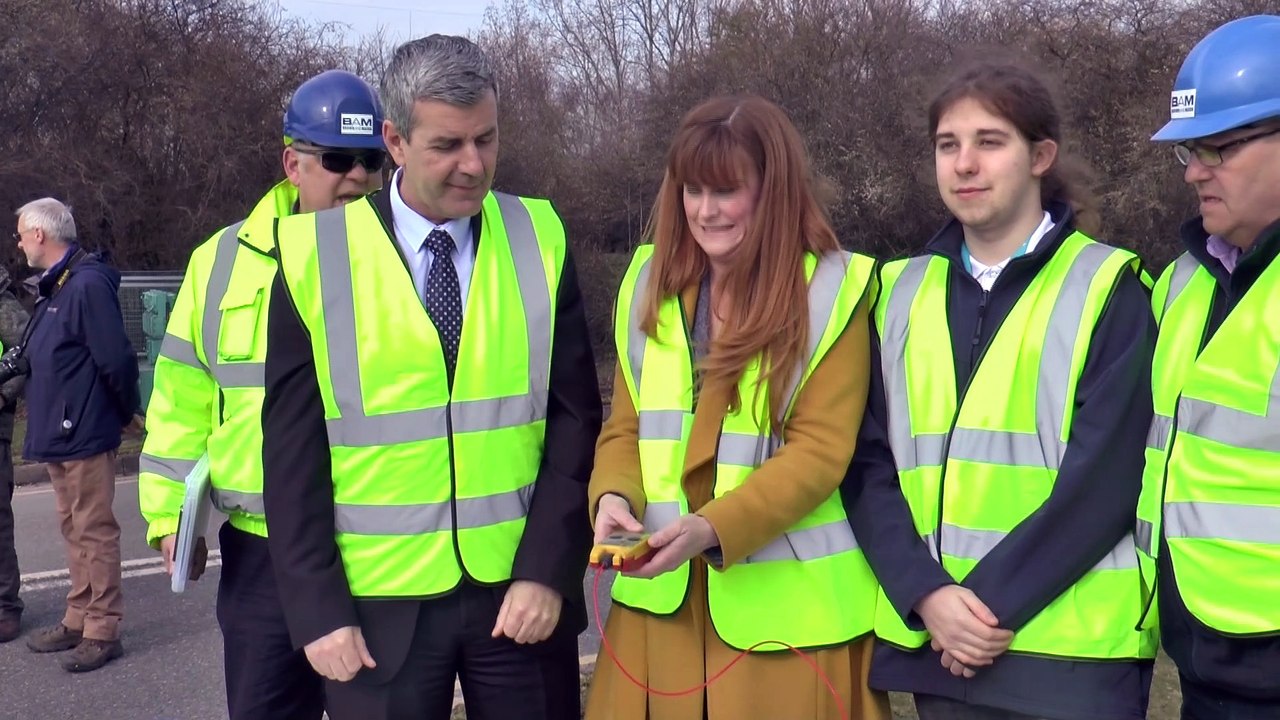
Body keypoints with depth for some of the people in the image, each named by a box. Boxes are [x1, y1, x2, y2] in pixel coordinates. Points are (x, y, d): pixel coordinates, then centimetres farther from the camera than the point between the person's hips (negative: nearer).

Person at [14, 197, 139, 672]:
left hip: (84, 435, -10)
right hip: (58, 434, 10)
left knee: (94, 531, -2)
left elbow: (116, 359, -20)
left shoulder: (88, 284, -18)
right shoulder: (55, 286, 14)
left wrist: (126, 412, -8)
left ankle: (102, 631, 7)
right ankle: (78, 621, 26)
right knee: (74, 531, 16)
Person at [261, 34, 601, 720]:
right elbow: (292, 450, -3)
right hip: (378, 603, -1)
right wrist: (318, 609, -6)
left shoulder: (540, 241, 0)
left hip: (521, 589, 1)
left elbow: (575, 419, -1)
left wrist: (547, 570, -9)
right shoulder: (315, 257, -4)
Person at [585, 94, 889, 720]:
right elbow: (627, 426, 9)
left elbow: (820, 450, -12)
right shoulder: (651, 281, 8)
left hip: (786, 602, -3)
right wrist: (614, 496, -12)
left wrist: (711, 528, -24)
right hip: (663, 595, 4)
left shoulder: (831, 289, -6)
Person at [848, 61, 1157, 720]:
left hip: (1070, 649, -3)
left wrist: (995, 600, -14)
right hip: (935, 641, 3)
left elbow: (1105, 479, -10)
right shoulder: (901, 294, 8)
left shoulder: (1107, 290, -2)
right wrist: (926, 593, -10)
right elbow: (871, 464, 3)